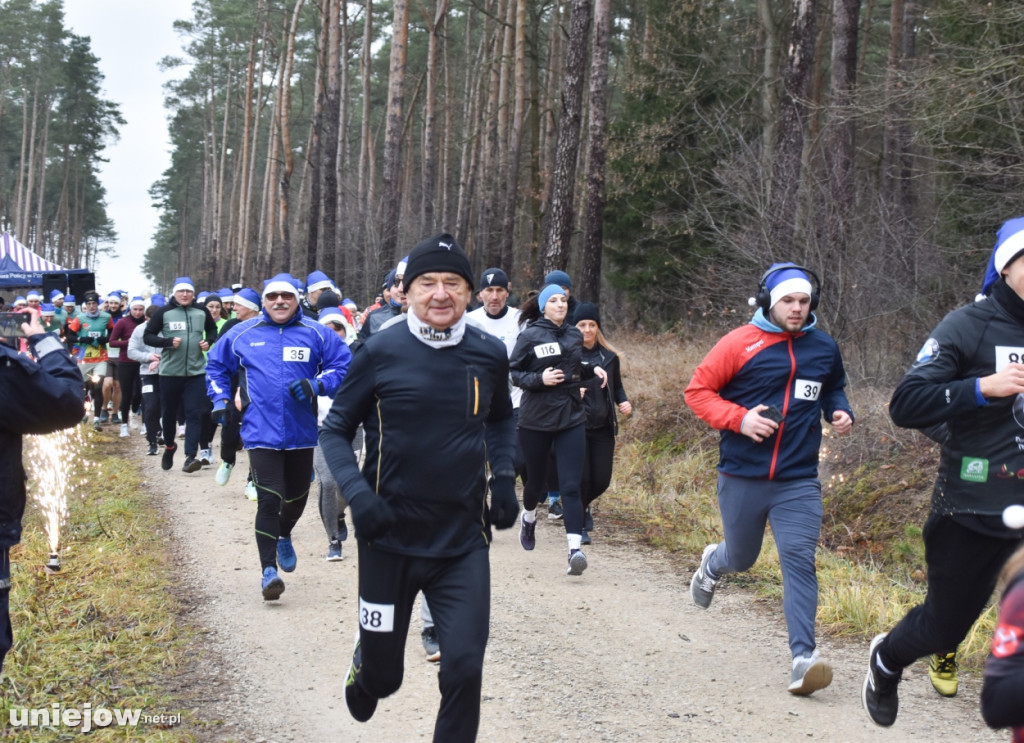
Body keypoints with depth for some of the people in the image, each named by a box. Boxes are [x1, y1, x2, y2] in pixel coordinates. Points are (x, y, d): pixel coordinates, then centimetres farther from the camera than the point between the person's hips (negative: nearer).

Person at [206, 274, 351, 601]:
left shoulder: (316, 334, 0)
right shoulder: (242, 334, 3)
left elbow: (344, 364, 0)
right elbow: (216, 366, 17)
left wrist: (317, 384, -15)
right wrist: (220, 399, 5)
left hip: (302, 432, 2)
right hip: (261, 434, -2)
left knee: (297, 496, 19)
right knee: (269, 501, -13)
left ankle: (284, 537, 50)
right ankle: (268, 570, -8)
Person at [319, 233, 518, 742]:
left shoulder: (488, 354, 0)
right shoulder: (381, 351, -8)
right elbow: (335, 430, 0)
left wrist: (504, 476, 4)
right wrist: (356, 492, -16)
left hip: (464, 541, 2)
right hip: (389, 537, -1)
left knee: (465, 669, -10)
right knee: (382, 674, 11)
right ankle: (364, 671, 48)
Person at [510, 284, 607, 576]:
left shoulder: (574, 335, 9)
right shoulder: (530, 336, -5)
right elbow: (514, 372, -4)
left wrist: (592, 370, 4)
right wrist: (539, 379, -20)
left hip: (571, 419, 2)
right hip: (535, 420, -2)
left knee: (571, 486, -10)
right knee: (536, 480, 15)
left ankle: (575, 549, -19)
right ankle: (529, 518, 49)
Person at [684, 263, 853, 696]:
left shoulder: (824, 347, 7)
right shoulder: (741, 344, -7)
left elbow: (834, 388, 26)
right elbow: (697, 391, -5)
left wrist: (840, 412, 4)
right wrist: (739, 419, -18)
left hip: (799, 481, 2)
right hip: (742, 477, -2)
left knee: (799, 559, -12)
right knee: (741, 558, 16)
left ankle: (803, 656, -15)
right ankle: (712, 564, 53)